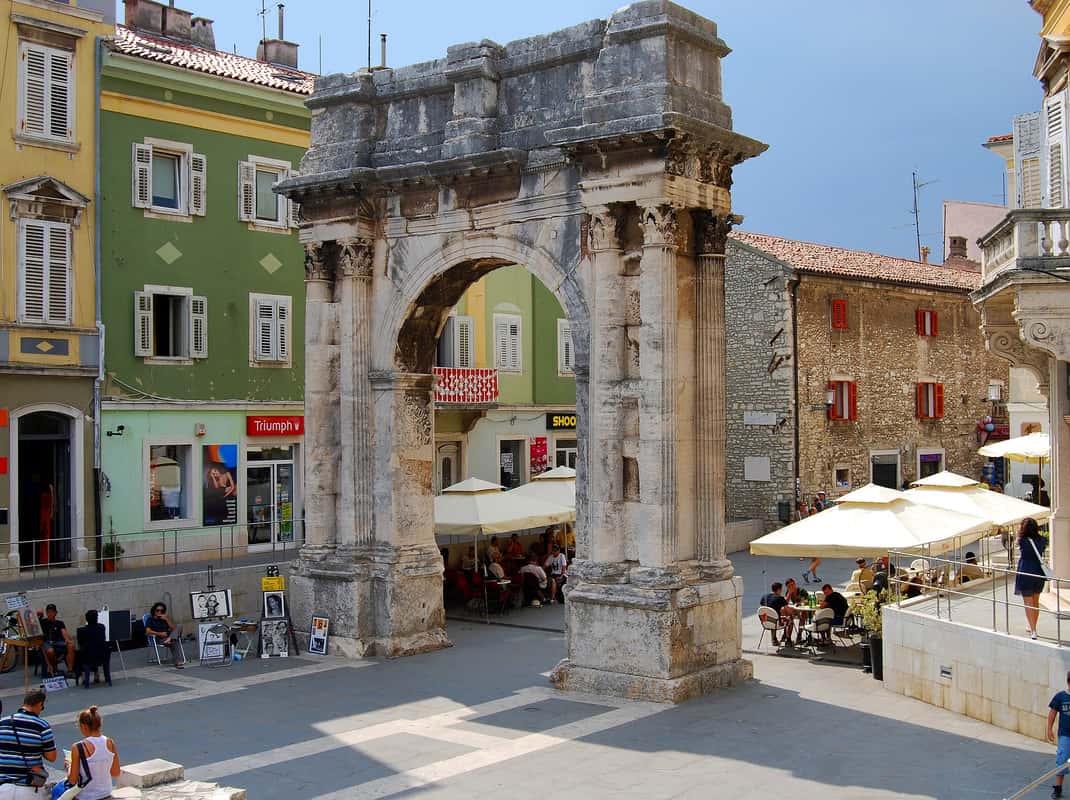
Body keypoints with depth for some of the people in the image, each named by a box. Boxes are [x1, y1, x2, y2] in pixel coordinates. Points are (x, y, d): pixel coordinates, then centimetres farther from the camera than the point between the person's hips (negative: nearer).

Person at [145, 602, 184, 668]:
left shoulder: (164, 619, 26)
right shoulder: (151, 619, 12)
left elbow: (174, 628, 12)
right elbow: (148, 631, -7)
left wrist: (167, 619, 3)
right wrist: (160, 634, -18)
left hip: (168, 636, 5)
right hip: (159, 639, -5)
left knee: (179, 626, -19)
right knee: (174, 642, -35)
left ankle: (170, 639, -40)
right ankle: (177, 662, -41)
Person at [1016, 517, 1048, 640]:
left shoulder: (1022, 541, -17)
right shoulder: (1042, 541, -4)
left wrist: (1019, 532, 2)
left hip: (1026, 574, -5)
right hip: (1039, 574, 5)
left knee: (1028, 604, 2)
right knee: (1036, 602, 19)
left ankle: (1033, 631, -4)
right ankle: (1033, 628, 33)